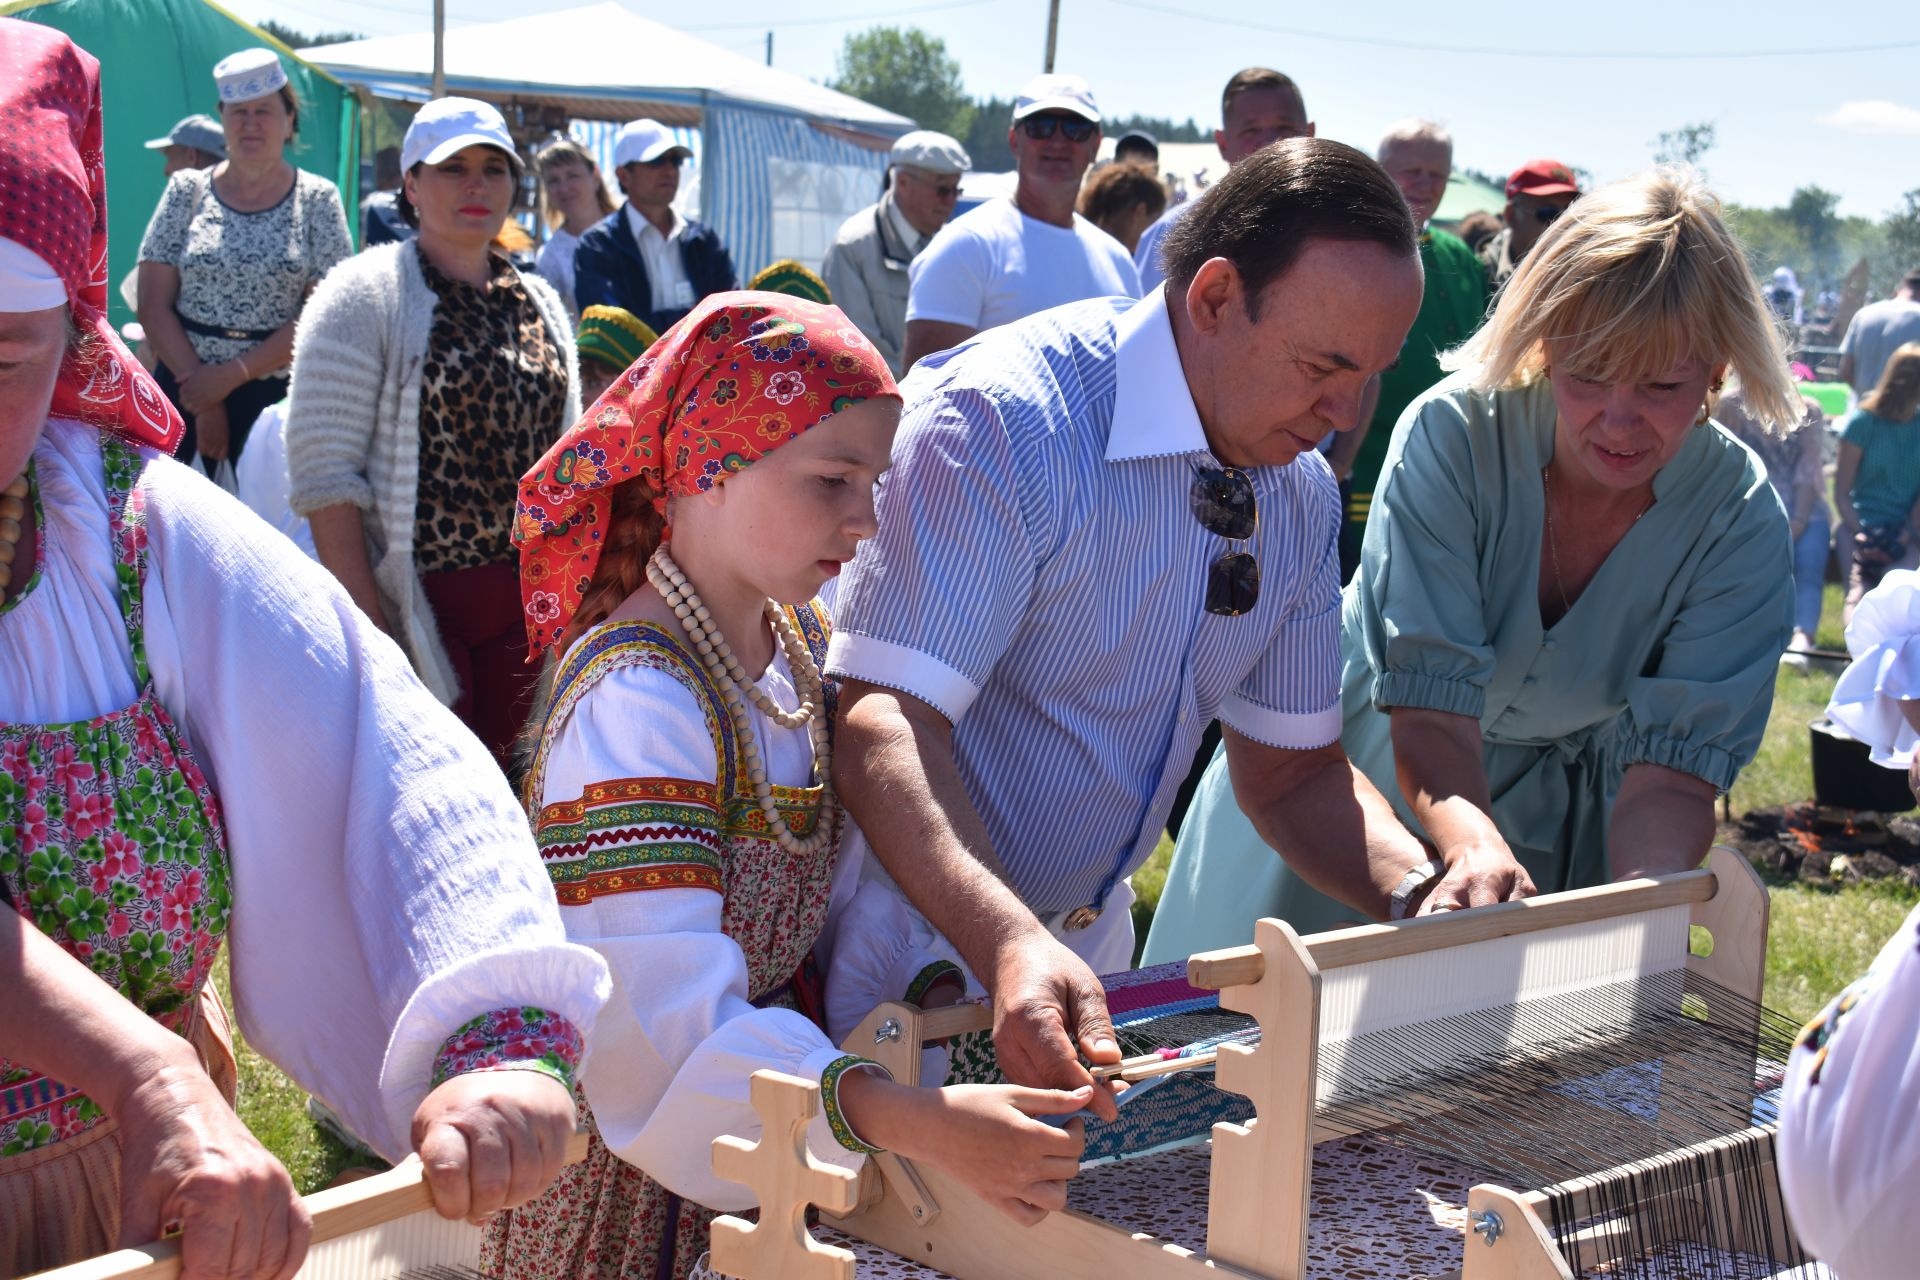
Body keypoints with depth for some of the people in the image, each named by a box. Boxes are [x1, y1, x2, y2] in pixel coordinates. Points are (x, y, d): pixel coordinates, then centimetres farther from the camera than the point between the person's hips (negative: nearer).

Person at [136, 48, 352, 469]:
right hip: (185, 386, 1)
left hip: (277, 399, -1)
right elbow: (154, 306, 2)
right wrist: (205, 403, -7)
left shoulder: (317, 200, 3)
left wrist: (230, 375, -10)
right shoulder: (187, 190, 7)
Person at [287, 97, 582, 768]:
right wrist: (366, 621, -18)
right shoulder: (368, 296, -5)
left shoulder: (540, 304, 13)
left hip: (525, 611, 5)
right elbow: (324, 470, -12)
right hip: (417, 600, -5)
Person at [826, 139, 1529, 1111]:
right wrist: (1010, 948, -48)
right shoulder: (1004, 421, -24)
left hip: (1086, 933, 6)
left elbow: (1290, 768, 8)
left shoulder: (1303, 496, 0)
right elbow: (883, 726, -32)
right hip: (923, 917, -6)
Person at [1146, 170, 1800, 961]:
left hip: (1546, 820, 1)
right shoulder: (1453, 435, -27)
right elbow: (1428, 704, -32)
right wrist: (1473, 846, -53)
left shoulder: (1741, 522, -21)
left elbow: (1675, 759, -26)